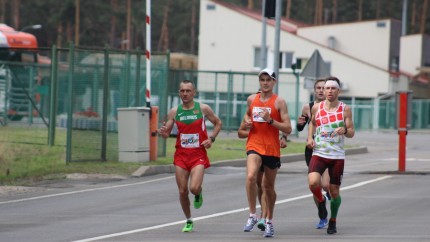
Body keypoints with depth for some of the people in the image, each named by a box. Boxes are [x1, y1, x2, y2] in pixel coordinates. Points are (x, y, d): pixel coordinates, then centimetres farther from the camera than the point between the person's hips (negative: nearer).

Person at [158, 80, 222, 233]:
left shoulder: (203, 109, -2)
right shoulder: (174, 112, 4)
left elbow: (218, 124, 11)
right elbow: (166, 134, 10)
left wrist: (211, 138, -4)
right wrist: (163, 132, -14)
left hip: (198, 154, -3)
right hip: (181, 155, 3)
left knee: (194, 188, -20)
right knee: (183, 191, 3)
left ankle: (199, 194, 18)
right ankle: (188, 221, 22)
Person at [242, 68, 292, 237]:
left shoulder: (279, 102, -4)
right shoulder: (252, 99, 7)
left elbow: (288, 129, -8)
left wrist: (270, 120, -20)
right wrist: (247, 121, 6)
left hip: (272, 148, -1)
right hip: (254, 145, 1)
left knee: (269, 186, 11)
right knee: (251, 176, -26)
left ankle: (269, 221, 29)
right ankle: (252, 216, -17)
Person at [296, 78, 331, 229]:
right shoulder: (308, 108, 3)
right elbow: (300, 129, 14)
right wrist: (300, 123, -8)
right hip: (312, 149, 3)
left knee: (325, 185, -17)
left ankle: (329, 193, 21)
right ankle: (323, 218, 21)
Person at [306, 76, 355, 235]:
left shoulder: (345, 109, -1)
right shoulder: (316, 108, 4)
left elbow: (352, 133, 0)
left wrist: (345, 130, -23)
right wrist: (310, 137, 7)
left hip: (337, 156, 0)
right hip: (318, 153, 0)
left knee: (334, 191, 5)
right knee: (313, 182, -23)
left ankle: (333, 221, 27)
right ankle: (321, 201, 10)